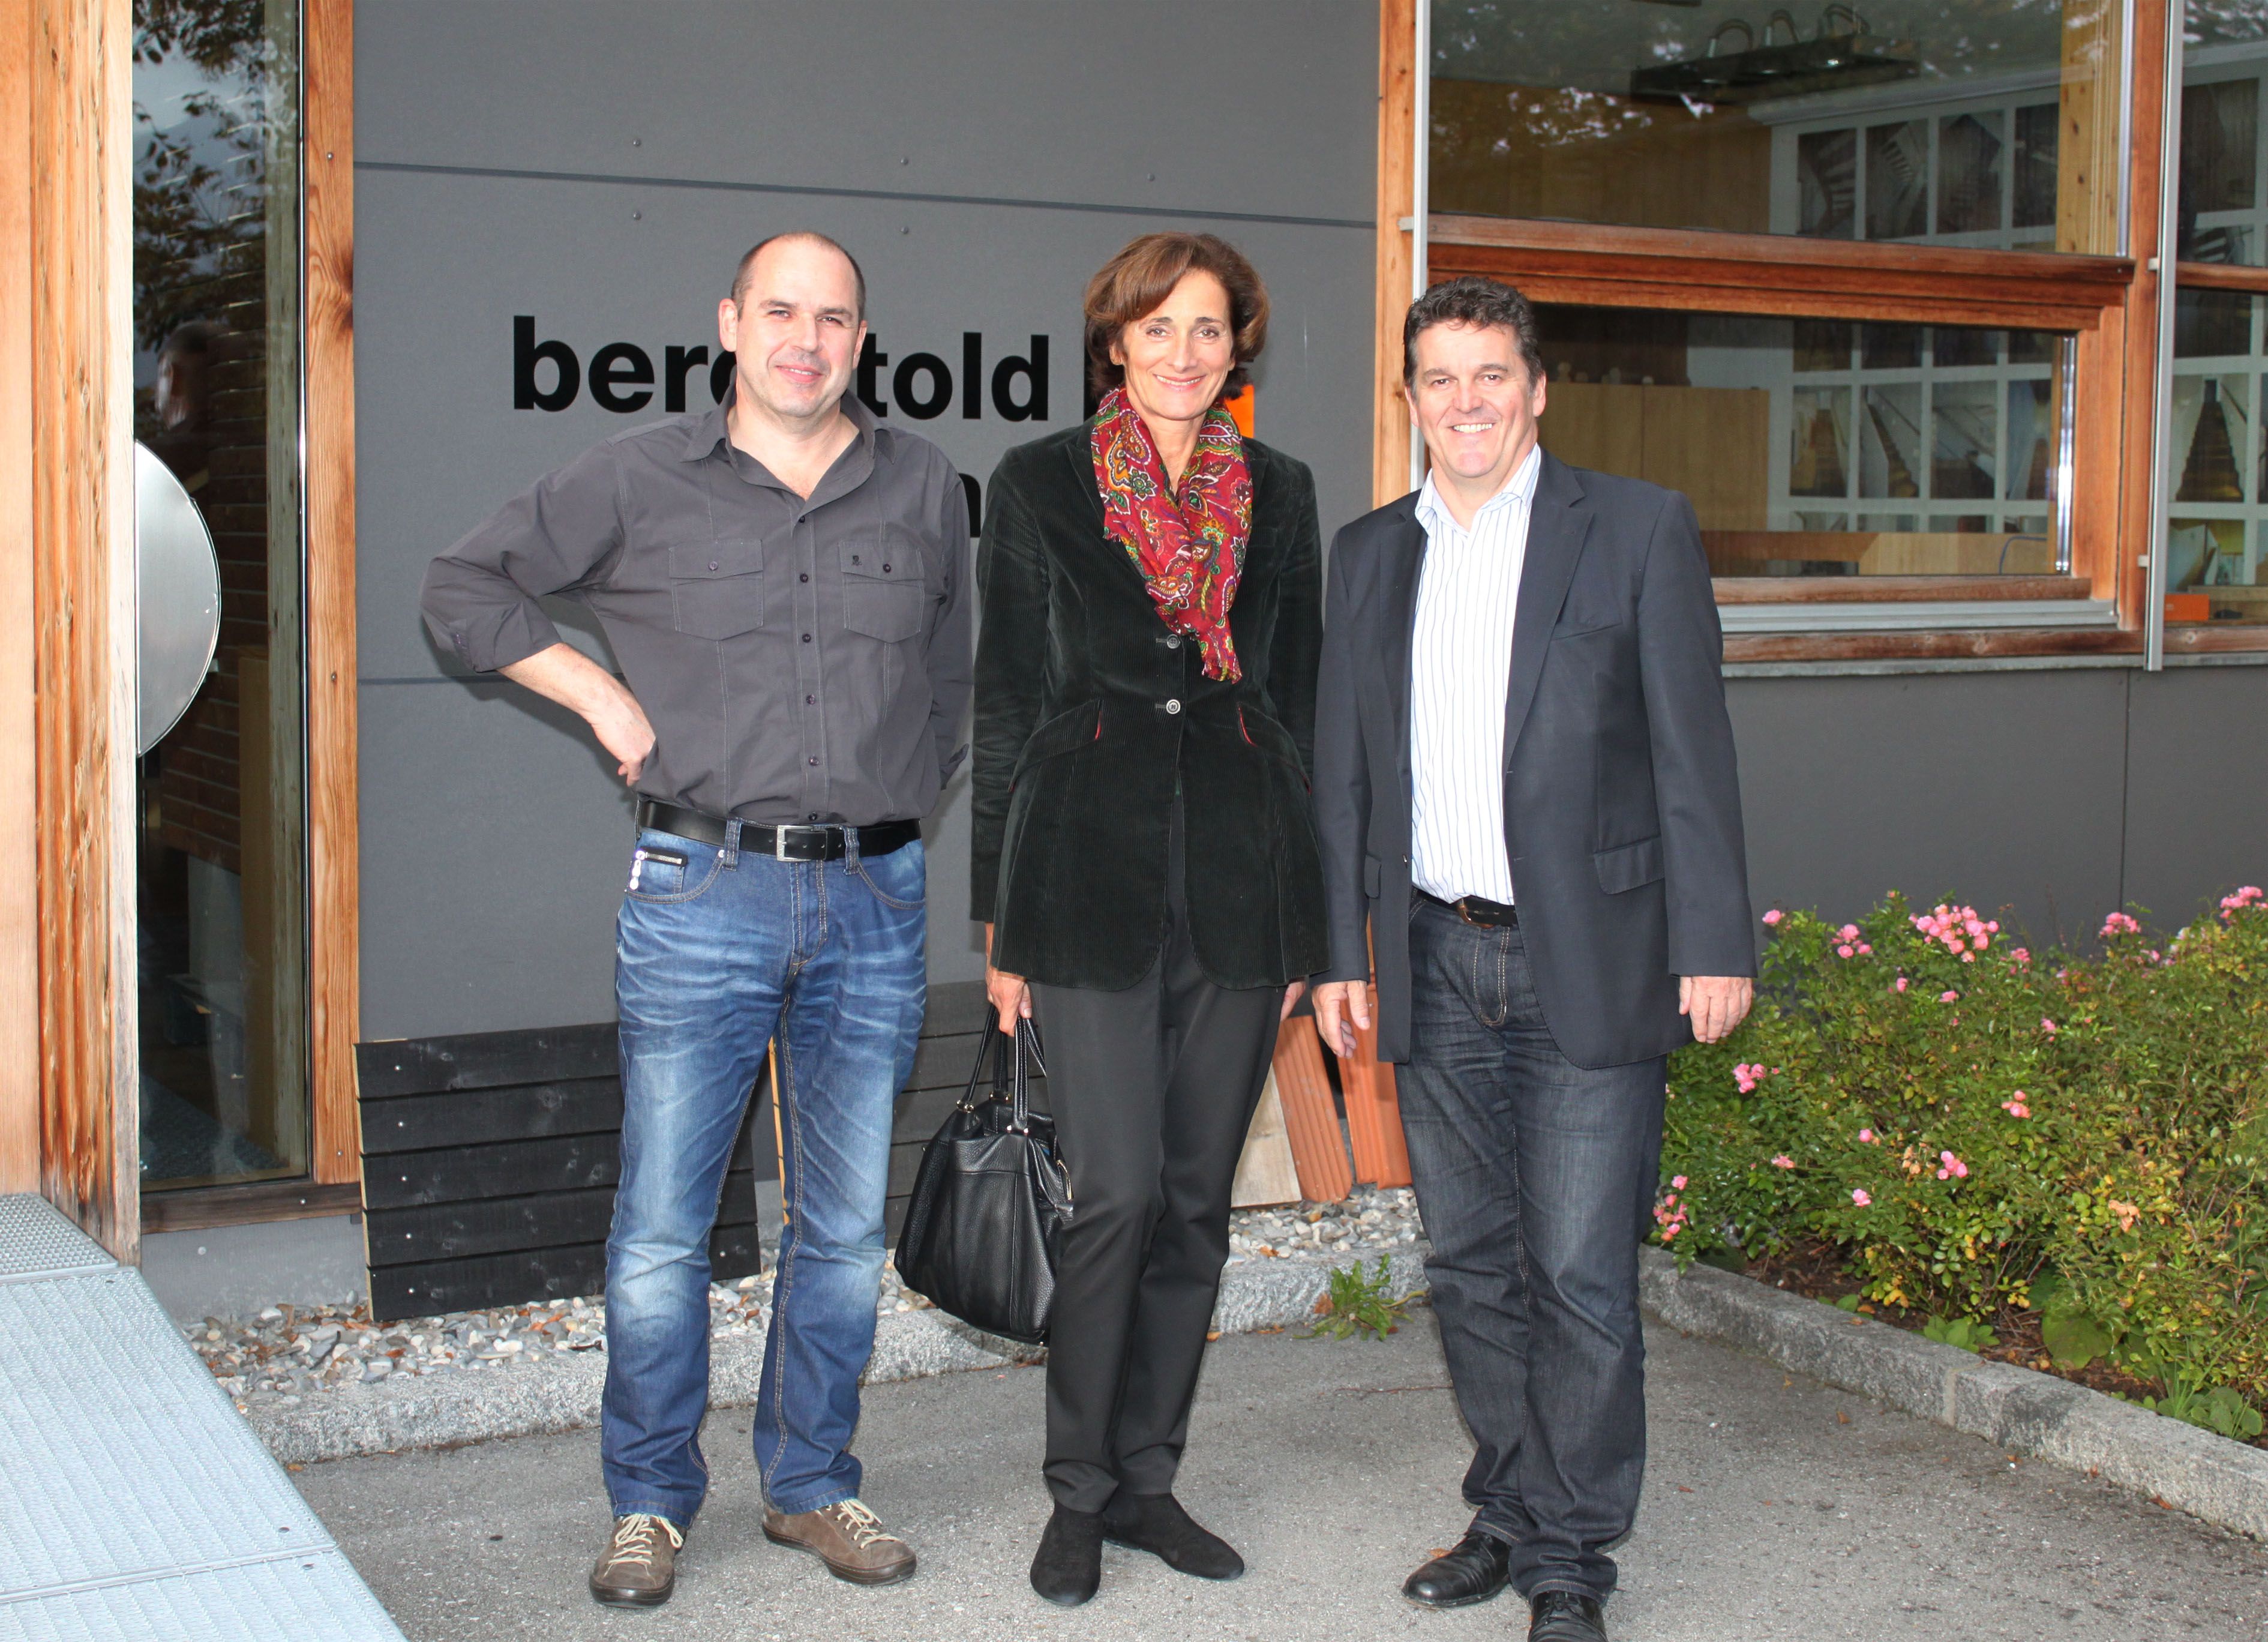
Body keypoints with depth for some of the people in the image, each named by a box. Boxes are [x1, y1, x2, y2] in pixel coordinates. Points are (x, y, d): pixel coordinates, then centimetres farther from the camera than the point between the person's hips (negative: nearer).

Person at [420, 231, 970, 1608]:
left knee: (847, 1223, 9)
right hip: (703, 890, -2)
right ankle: (652, 1503, 17)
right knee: (663, 1224, 1)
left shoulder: (923, 486, 9)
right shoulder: (640, 482, 2)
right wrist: (601, 693, 1)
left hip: (875, 899, 2)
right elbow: (466, 586, 10)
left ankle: (813, 1485, 24)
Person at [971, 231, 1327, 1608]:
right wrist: (1002, 914, 1)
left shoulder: (1279, 495, 11)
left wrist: (1303, 919, 10)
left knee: (1198, 1199, 7)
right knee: (1120, 1193, -7)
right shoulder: (1040, 486, 4)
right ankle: (1080, 1493, 9)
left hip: (1243, 874, 3)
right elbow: (1007, 703, 4)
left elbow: (1299, 701, 14)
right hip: (1092, 869, -3)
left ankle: (1149, 1477, 20)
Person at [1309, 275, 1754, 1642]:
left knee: (1581, 1275, -2)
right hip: (1437, 967, 4)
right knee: (1472, 1266, 12)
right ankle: (1509, 1514, 27)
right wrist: (1340, 951, 9)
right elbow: (1343, 771, 13)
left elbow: (1693, 750, -4)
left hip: (1588, 964, -4)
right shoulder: (1370, 553, 12)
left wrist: (1714, 943, -9)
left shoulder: (1640, 529, 0)